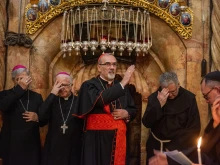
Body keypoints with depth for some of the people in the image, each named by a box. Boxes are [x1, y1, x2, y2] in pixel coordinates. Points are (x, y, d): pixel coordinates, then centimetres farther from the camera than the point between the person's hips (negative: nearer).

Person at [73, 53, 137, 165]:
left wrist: (127, 114, -6)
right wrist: (122, 83, -21)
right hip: (97, 140, -5)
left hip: (119, 139, 5)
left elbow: (133, 109, 17)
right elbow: (99, 99, -23)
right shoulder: (89, 85, -3)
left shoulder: (122, 87, 13)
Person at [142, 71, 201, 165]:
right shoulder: (154, 97, -3)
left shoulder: (189, 98, -9)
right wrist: (159, 105, -23)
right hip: (155, 145, 2)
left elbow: (194, 128, -11)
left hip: (179, 147, -2)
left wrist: (174, 147, -15)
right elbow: (147, 123, -10)